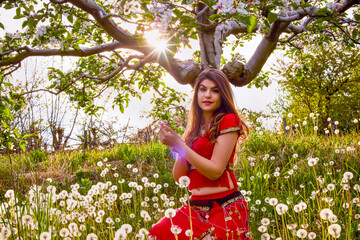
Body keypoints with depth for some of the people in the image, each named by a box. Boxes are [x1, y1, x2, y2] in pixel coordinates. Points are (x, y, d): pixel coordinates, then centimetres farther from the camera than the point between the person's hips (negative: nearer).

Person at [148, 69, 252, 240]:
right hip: (196, 208, 5)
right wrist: (176, 146, -5)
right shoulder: (195, 129, 15)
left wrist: (179, 145, -14)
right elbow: (179, 177, 11)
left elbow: (215, 171, -12)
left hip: (224, 210, -5)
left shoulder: (228, 121, -2)